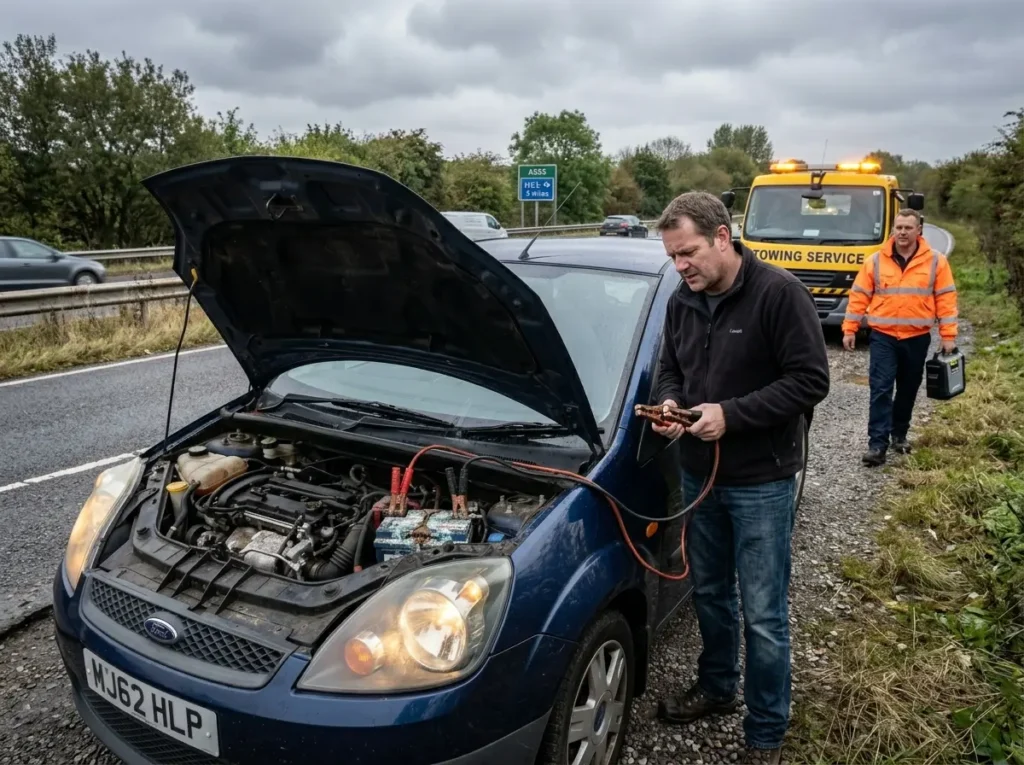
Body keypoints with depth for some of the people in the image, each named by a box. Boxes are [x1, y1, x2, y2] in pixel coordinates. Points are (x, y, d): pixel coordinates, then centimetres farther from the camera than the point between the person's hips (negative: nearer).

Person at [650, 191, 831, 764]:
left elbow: (811, 380, -18)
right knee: (710, 593, 21)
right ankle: (717, 688, 43)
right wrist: (669, 401, -8)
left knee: (764, 615, 5)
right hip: (699, 475, 6)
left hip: (762, 482, -6)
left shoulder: (779, 293, -16)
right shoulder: (682, 303, 4)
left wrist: (731, 414, -24)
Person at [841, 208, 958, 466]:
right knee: (881, 390, -8)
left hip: (917, 338, 1)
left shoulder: (936, 262, 0)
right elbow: (859, 297, 2)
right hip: (883, 337, -1)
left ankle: (900, 434, 30)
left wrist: (948, 335, -4)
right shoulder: (875, 261, -1)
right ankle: (877, 444, -8)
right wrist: (849, 329, -1)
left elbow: (946, 299, 0)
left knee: (907, 390, 13)